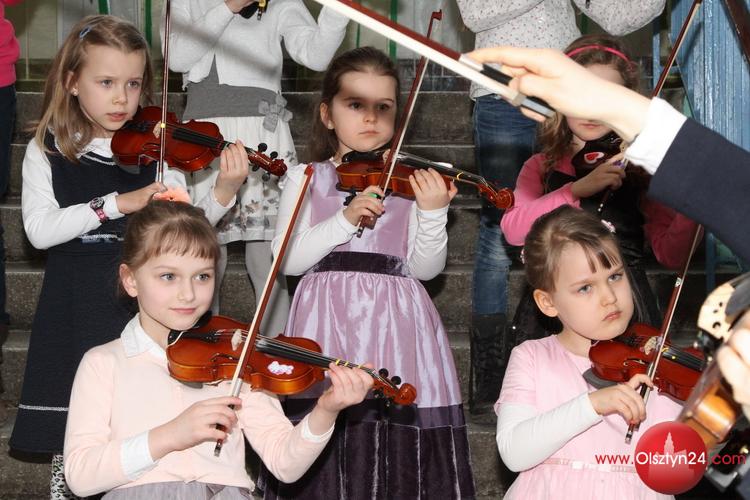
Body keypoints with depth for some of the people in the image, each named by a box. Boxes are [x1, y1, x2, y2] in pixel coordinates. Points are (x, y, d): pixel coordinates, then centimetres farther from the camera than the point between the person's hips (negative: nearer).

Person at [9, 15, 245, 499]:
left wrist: (223, 194, -22)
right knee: (70, 425, 8)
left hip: (142, 303, 0)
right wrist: (117, 204, -22)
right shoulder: (47, 151, -1)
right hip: (75, 308, 0)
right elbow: (39, 229, -13)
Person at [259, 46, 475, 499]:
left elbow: (424, 268, 2)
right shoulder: (307, 178, 9)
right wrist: (345, 219, -13)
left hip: (398, 324, 1)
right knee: (325, 441, -6)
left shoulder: (410, 180, 10)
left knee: (401, 449, -4)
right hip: (330, 322, -1)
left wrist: (433, 212, -14)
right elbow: (288, 258, -3)